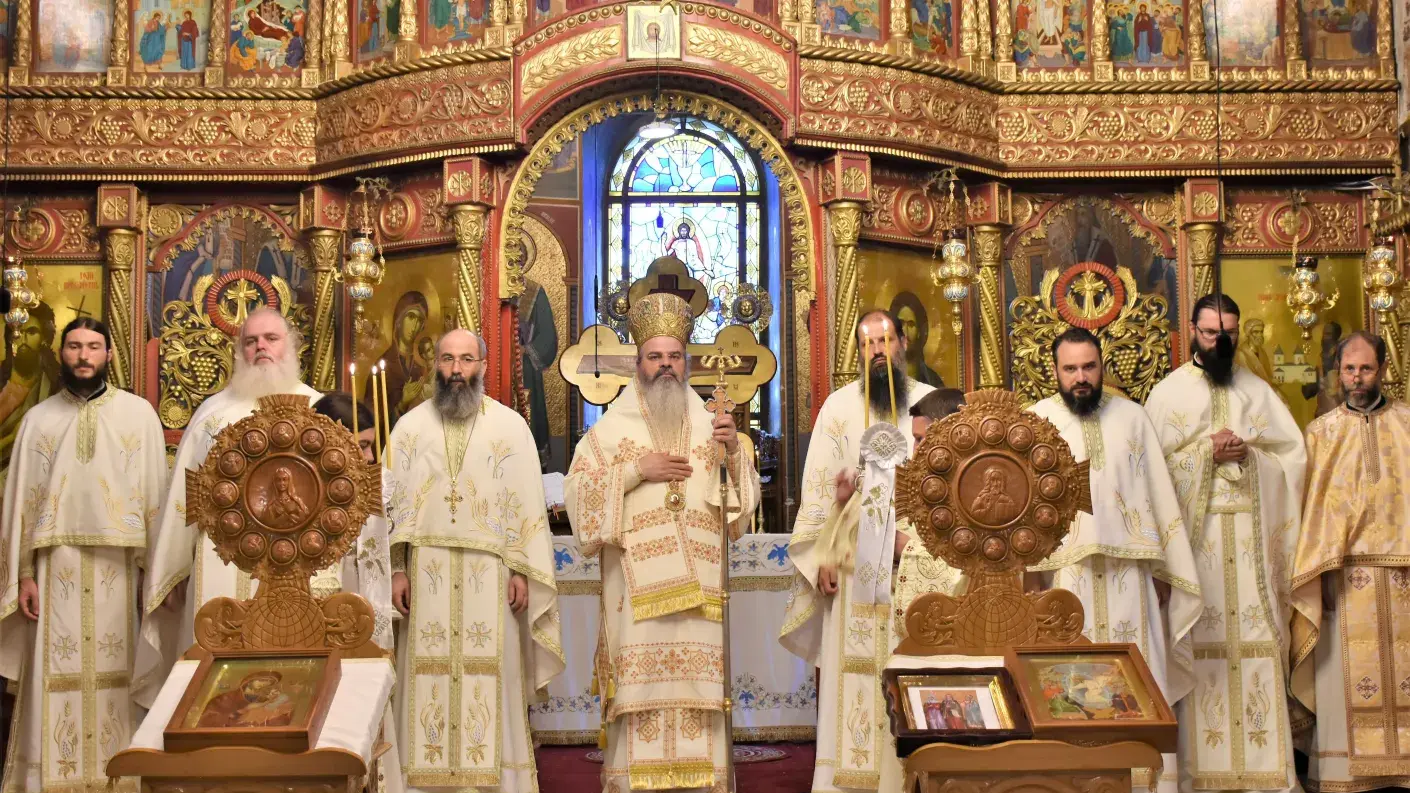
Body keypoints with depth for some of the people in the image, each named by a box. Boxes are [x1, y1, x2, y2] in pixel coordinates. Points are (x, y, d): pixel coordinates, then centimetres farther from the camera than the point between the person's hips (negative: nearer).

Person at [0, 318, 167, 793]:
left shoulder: (139, 413, 3)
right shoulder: (38, 419, 8)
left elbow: (154, 493, 2)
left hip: (117, 566, -1)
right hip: (56, 565, 1)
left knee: (115, 674, 1)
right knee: (56, 677, 1)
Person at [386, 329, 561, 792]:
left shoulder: (510, 426, 4)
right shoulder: (411, 426, 8)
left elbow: (527, 505, 2)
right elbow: (393, 502, 6)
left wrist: (521, 570, -5)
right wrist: (397, 570, -2)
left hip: (489, 577, -1)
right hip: (427, 574, 1)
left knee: (490, 683, -1)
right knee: (429, 681, 1)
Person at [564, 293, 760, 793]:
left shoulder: (709, 426, 15)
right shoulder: (612, 426, 8)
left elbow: (743, 498, 11)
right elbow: (577, 489, 0)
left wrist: (732, 453, -7)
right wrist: (636, 470, -8)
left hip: (697, 581, 2)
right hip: (637, 581, -2)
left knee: (698, 680, -3)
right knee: (640, 677, -8)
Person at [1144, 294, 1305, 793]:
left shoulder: (1257, 390, 11)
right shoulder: (1167, 392, 4)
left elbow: (1293, 453, 5)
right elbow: (1154, 465, -4)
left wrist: (1248, 451, -11)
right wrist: (1207, 452, -13)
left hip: (1250, 532, 2)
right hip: (1194, 530, -2)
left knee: (1256, 637, -2)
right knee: (1202, 640, -4)